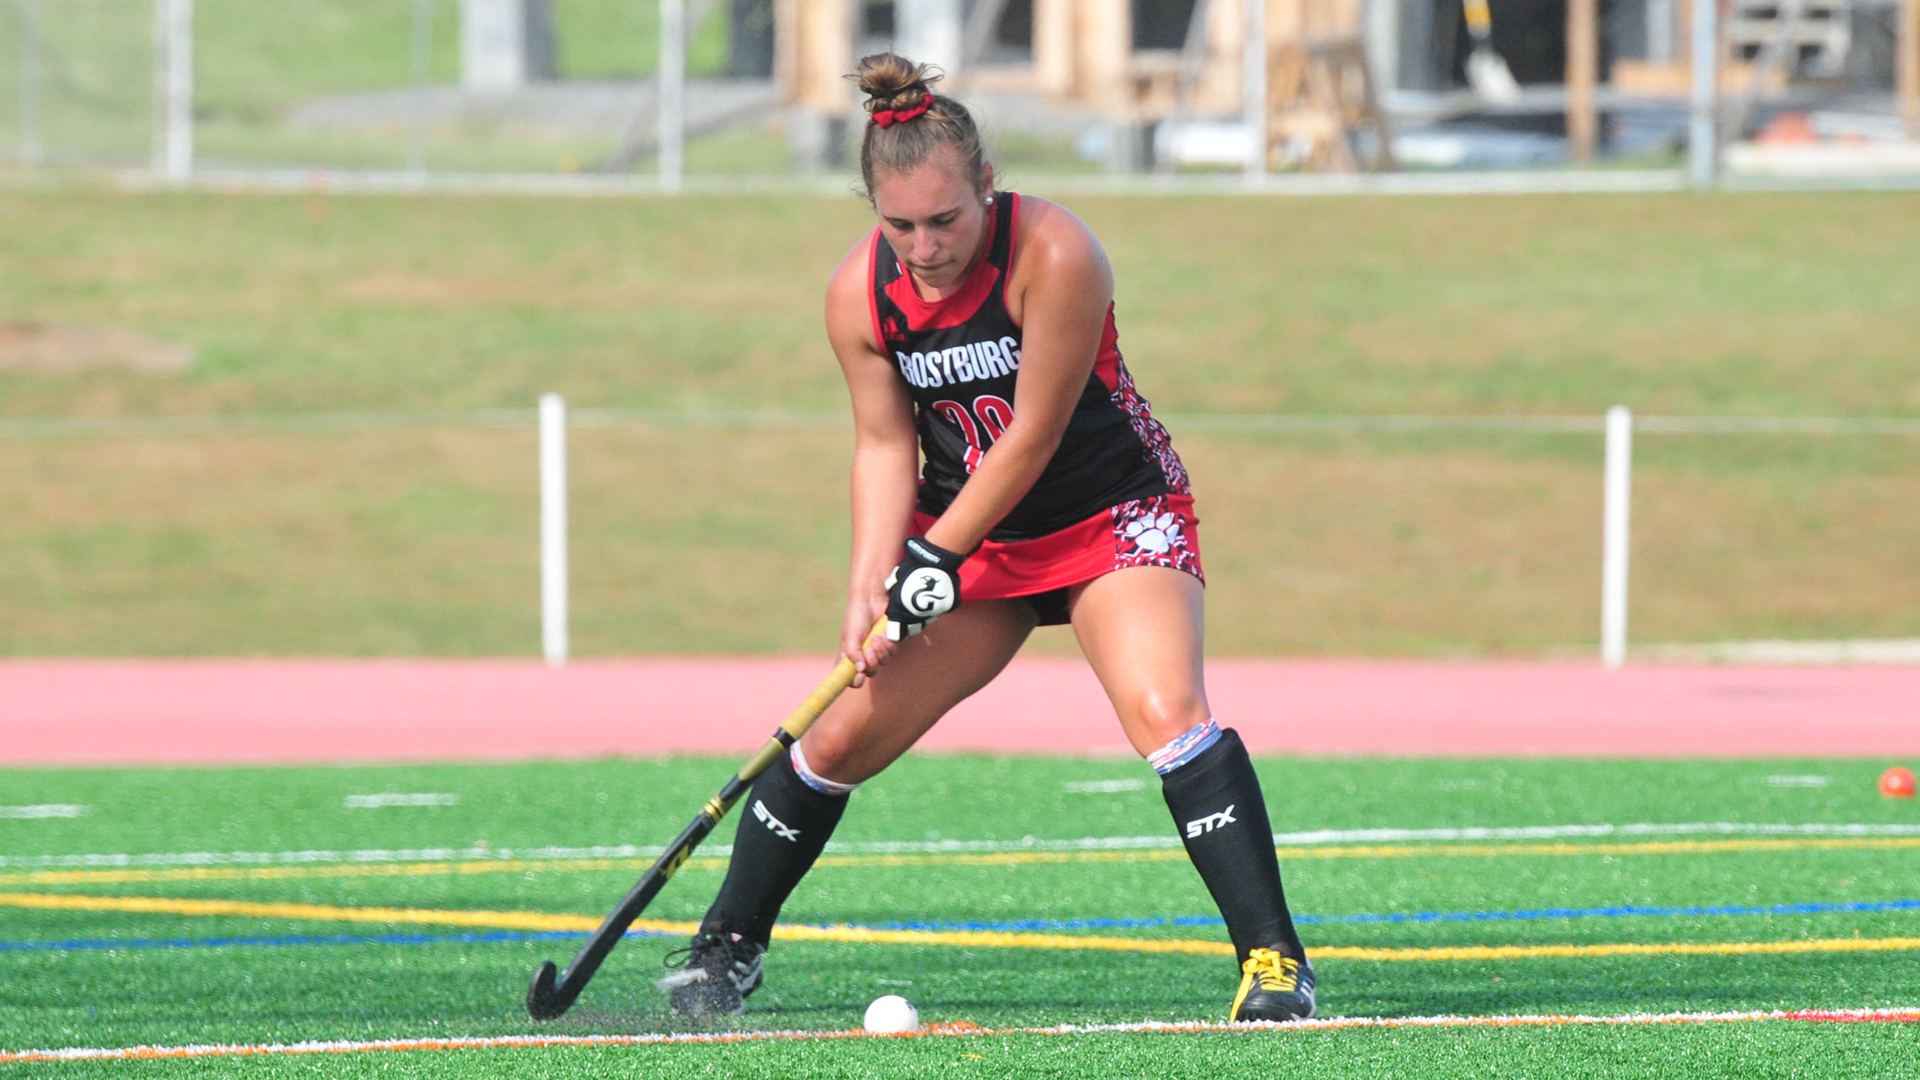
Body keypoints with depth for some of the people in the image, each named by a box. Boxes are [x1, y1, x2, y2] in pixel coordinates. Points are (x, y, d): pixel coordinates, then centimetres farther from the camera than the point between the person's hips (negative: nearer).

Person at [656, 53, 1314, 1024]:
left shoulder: (1053, 255, -27)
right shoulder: (861, 294, -12)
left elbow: (1032, 437, -23)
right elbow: (885, 446, -4)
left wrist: (936, 559, -21)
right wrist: (870, 584, -18)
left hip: (1116, 516, -4)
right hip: (969, 537, 4)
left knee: (1164, 709, -28)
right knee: (843, 736, 0)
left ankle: (1272, 961, -27)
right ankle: (726, 948, 20)